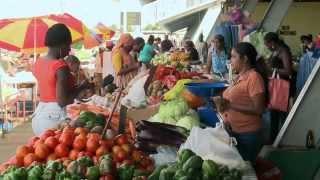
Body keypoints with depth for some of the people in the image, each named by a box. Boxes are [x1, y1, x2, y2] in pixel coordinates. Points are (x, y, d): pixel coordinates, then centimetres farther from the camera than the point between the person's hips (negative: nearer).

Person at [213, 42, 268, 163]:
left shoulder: (254, 77, -17)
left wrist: (229, 105, -24)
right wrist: (223, 102, 4)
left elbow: (258, 109, -21)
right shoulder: (241, 76, 9)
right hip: (232, 131, 8)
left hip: (246, 135, -8)